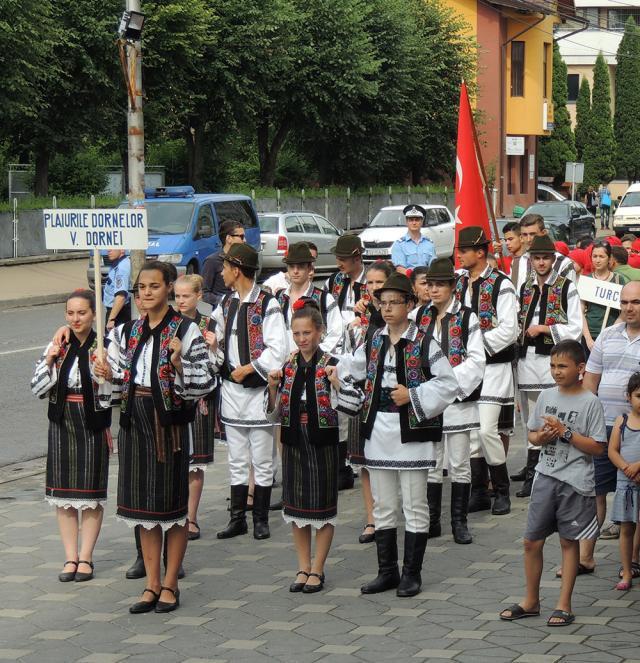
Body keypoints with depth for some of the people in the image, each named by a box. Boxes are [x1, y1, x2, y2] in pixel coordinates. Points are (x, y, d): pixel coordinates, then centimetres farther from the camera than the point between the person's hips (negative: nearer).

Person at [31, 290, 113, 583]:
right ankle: (70, 557, 14)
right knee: (63, 493, 6)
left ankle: (86, 558, 13)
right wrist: (49, 362, -10)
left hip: (93, 426, -3)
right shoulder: (57, 347, 3)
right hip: (62, 424, 3)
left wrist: (106, 376, -28)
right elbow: (38, 389, 3)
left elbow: (110, 398, -9)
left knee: (91, 493, 3)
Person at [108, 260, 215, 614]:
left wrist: (179, 363, -26)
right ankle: (152, 584, 18)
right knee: (142, 504, 9)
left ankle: (170, 584, 13)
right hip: (135, 421, 6)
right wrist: (108, 368, 2)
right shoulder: (132, 331, 10)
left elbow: (206, 382, -12)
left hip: (168, 421, -6)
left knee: (172, 502, 3)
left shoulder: (186, 330, -8)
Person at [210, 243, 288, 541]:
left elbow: (278, 349, -16)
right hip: (231, 390, 7)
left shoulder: (267, 304, -12)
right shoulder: (226, 303, 11)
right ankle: (237, 518, 16)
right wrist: (212, 343, 3)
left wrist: (247, 369, -14)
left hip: (258, 390, -7)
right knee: (237, 460, 11)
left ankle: (261, 519, 10)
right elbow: (215, 334, 26)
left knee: (262, 461, 2)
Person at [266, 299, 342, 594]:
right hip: (294, 444, 4)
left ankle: (317, 569, 12)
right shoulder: (287, 367, 5)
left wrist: (338, 385, -27)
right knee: (296, 505, 9)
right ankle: (303, 567, 20)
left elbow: (342, 412, -13)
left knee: (322, 505, 3)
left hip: (323, 444, -4)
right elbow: (275, 416, 7)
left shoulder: (331, 366, -8)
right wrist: (273, 389, -8)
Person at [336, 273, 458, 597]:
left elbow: (448, 384, -9)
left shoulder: (423, 344, -8)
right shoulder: (373, 342, 8)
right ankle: (387, 571, 19)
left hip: (411, 433, -5)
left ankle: (411, 573, 10)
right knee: (382, 506, 10)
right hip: (378, 432, 5)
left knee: (414, 507, 2)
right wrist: (353, 400, 5)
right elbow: (347, 370, 19)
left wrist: (413, 396, -15)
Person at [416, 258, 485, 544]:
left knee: (459, 464, 3)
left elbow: (476, 360, -8)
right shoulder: (419, 316, 7)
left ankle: (459, 522, 11)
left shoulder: (467, 318, -5)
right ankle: (431, 521, 15)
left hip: (458, 398, -3)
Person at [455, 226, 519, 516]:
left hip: (493, 368, -6)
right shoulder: (459, 282, 10)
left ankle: (502, 490, 4)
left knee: (487, 429, -11)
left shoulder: (500, 284, -10)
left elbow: (508, 330, -14)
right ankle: (479, 492, 15)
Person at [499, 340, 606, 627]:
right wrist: (542, 436, -8)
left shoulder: (590, 402, -8)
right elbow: (532, 435, 15)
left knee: (569, 542, 5)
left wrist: (566, 433, -18)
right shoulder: (546, 396, 7)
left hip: (575, 482, -4)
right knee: (532, 541, 6)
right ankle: (531, 601, 20)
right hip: (546, 476, 5)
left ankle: (564, 605, 14)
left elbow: (598, 448, -10)